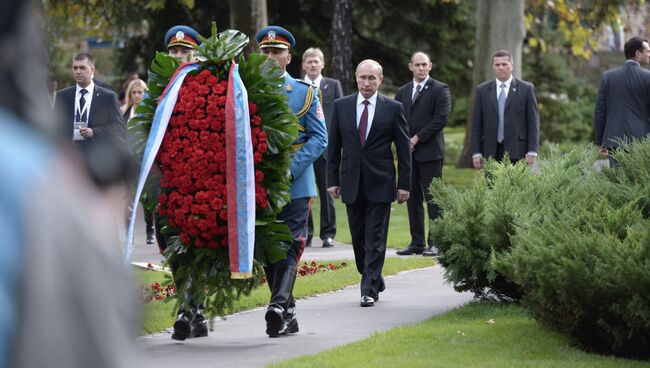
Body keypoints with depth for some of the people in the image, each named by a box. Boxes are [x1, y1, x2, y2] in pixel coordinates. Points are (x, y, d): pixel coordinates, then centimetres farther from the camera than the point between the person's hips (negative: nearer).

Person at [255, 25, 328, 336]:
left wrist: (291, 169, -13)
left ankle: (278, 306, -21)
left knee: (289, 248, -12)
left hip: (294, 185, -3)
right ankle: (287, 316, 14)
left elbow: (319, 138, 0)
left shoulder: (305, 93, 4)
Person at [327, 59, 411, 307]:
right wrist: (332, 180, 2)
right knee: (358, 238, 9)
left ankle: (369, 290, -4)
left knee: (375, 240, -5)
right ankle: (374, 280, 27)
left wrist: (404, 184, -4)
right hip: (351, 183, 3)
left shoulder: (393, 108, 0)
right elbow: (333, 147, 8)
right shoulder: (341, 106, 6)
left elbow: (403, 149, 1)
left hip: (380, 183, -3)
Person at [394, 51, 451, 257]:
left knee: (433, 198, -7)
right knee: (413, 199, 7)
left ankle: (435, 243, -5)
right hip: (408, 152, 6)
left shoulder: (440, 90, -1)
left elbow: (441, 118, -10)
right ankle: (417, 242, 11)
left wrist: (417, 138, -12)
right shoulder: (402, 92, 17)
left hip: (430, 151, -6)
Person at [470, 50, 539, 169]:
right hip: (491, 153, 2)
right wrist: (476, 153, 1)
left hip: (516, 152, -2)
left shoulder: (526, 89, 5)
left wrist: (532, 152, -5)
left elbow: (533, 121, 3)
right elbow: (476, 123, 9)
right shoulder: (482, 90, 10)